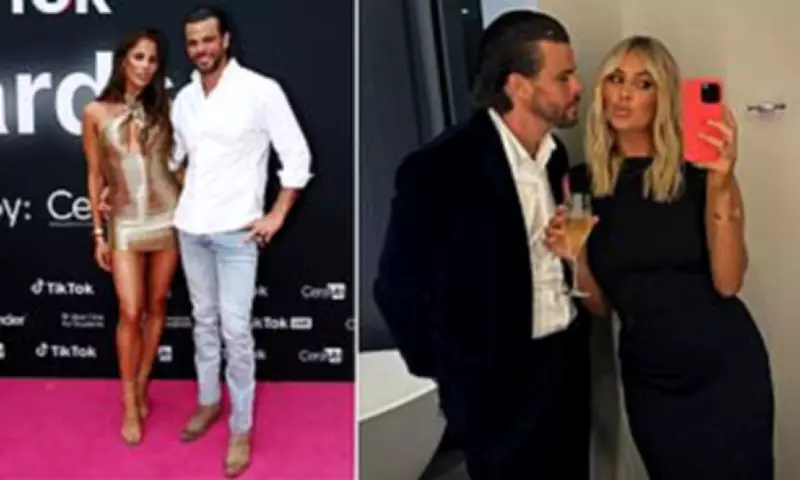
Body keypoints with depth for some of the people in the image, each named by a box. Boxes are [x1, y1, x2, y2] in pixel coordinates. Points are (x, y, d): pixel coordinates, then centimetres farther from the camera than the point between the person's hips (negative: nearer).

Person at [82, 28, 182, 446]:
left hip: (168, 217, 1)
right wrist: (98, 232, 3)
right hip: (125, 223, -1)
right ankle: (129, 405, 13)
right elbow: (95, 175, 2)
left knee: (156, 306, 10)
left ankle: (142, 386, 28)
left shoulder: (163, 106, -1)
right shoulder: (96, 112, -3)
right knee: (130, 314, -3)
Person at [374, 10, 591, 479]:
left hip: (569, 358, 7)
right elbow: (398, 287, -14)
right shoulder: (440, 168, -20)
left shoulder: (553, 152, 3)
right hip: (500, 379, -7)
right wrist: (453, 377, -6)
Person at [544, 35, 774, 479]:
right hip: (647, 377, 3)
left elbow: (727, 282, -18)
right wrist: (573, 256, -16)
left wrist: (721, 186, -26)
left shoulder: (699, 168, -10)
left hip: (724, 365, -2)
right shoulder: (581, 182, -2)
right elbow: (600, 305, 3)